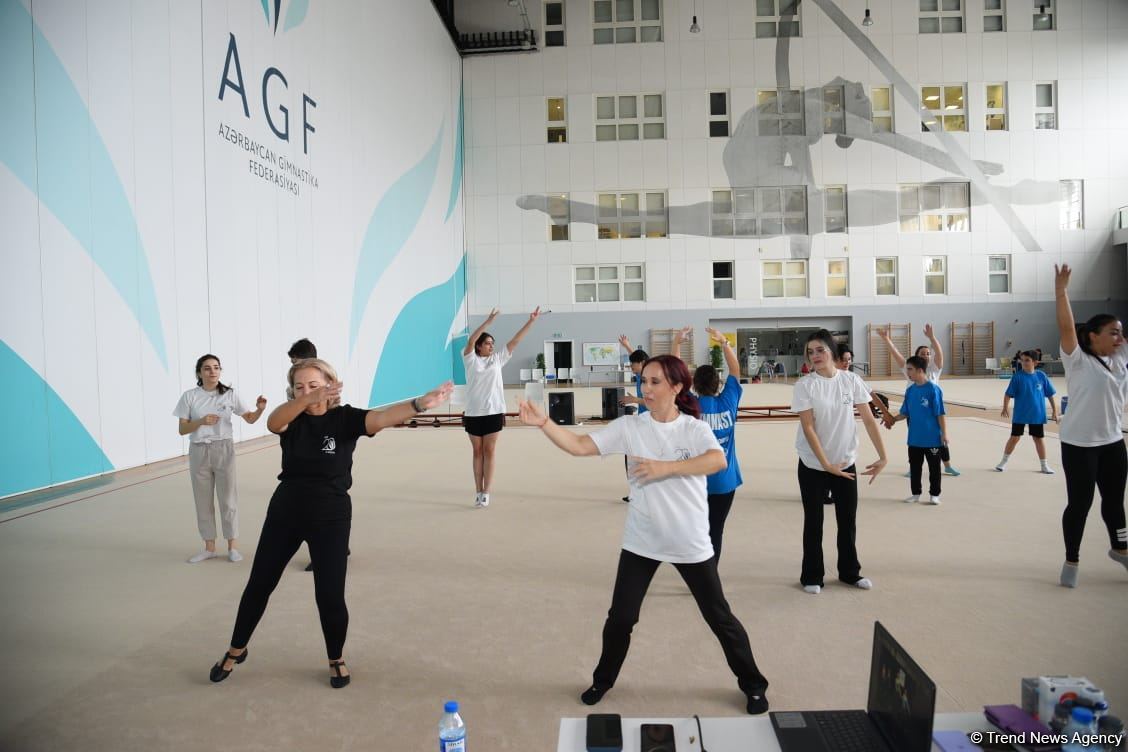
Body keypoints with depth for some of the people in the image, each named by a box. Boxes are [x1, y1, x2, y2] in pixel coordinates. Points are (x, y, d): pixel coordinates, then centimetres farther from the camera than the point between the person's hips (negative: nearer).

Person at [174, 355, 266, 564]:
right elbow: (182, 430, -3)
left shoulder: (230, 394, -2)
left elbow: (250, 419, 2)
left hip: (223, 450, -1)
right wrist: (201, 421, -21)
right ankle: (209, 547, 21)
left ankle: (232, 546, 15)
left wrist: (260, 410, -19)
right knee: (203, 501, 9)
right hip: (198, 452, 1)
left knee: (228, 498, 4)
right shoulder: (189, 396, -2)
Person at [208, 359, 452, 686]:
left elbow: (382, 417, -32)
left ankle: (337, 659, 25)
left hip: (330, 518, -3)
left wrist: (421, 403, -53)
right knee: (259, 585, 16)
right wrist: (310, 400, -50)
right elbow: (272, 422, -30)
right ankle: (236, 650, 39)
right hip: (285, 512, 3)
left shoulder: (345, 418, -12)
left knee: (330, 595, -2)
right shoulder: (291, 418, -5)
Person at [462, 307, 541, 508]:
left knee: (489, 452, 3)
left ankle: (485, 494, 6)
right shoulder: (471, 359, 0)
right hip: (473, 413, -1)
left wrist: (531, 321, 1)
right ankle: (478, 493, 14)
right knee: (478, 453, 8)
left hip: (493, 412, 1)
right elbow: (470, 340, -17)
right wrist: (488, 321, -24)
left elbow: (515, 341, 5)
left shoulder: (497, 358, 7)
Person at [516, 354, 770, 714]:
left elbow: (718, 461, -30)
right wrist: (543, 423, -25)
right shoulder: (629, 426, -6)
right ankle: (602, 680, 34)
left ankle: (752, 684, 34)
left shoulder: (694, 428, -11)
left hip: (690, 543, -1)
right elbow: (579, 446, -12)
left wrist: (666, 467, -35)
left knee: (719, 618, 12)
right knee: (620, 617, 9)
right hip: (641, 542, 2)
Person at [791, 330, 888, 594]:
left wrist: (883, 456, -4)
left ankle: (850, 572, 31)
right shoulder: (804, 386, -12)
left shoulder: (851, 380, -3)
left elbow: (868, 419, 0)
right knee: (813, 522, 6)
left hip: (846, 463, 3)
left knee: (848, 521, 13)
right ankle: (811, 577, 19)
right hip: (813, 466, -3)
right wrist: (826, 464, -20)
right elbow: (808, 428, -15)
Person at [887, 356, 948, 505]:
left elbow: (940, 414, -12)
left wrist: (944, 433, -12)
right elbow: (905, 413, 9)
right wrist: (893, 419, -6)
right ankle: (915, 493, 25)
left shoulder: (933, 389, -13)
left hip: (932, 438, -6)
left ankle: (934, 494, 19)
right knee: (914, 466, 13)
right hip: (914, 438, 6)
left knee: (934, 467, 8)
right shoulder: (910, 390, 4)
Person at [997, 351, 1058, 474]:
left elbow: (1050, 394, 3)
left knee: (1038, 439, 11)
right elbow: (1008, 394, -9)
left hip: (1037, 415, 1)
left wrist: (1055, 411, 4)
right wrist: (1006, 407, -22)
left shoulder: (1041, 376, -4)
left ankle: (1044, 465, 23)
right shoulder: (1017, 376, -9)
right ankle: (1003, 461, 20)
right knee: (1014, 438, 5)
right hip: (1020, 414, -1)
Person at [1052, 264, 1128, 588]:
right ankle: (1071, 560, 16)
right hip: (1080, 445, -6)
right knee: (1079, 503, 2)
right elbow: (1066, 328, -25)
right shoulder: (1078, 362, -13)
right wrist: (1060, 290, -32)